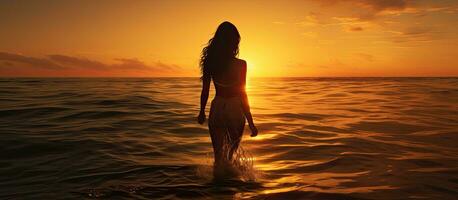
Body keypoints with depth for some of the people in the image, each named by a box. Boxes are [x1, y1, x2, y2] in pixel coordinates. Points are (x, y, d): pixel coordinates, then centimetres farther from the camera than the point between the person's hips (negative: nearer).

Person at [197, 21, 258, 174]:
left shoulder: (210, 62, -3)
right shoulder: (240, 64, -13)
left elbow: (205, 91, 4)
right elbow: (242, 94, -12)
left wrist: (202, 112, 20)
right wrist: (251, 122, -5)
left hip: (217, 108, 3)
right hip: (235, 109, -3)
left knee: (219, 154, 14)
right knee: (231, 152, 22)